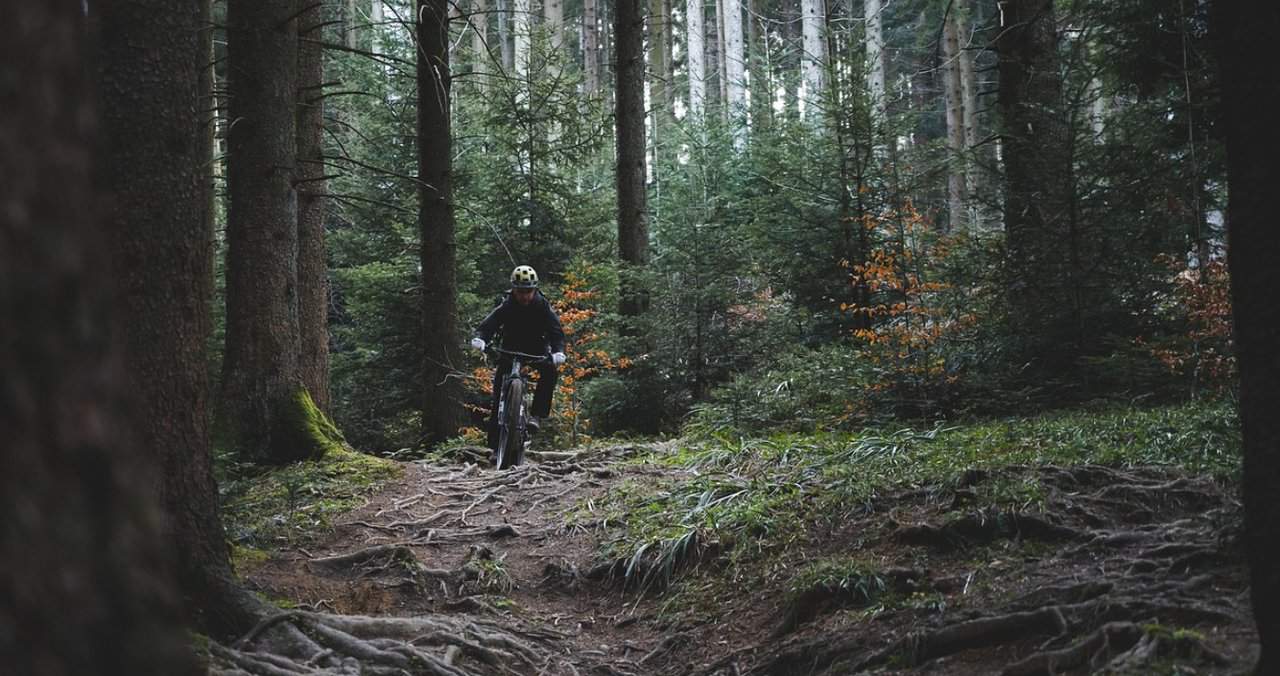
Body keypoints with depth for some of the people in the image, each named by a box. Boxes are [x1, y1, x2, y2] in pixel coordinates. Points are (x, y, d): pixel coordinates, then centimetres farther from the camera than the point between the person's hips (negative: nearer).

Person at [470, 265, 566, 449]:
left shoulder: (543, 306, -16)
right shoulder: (506, 306, -16)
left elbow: (556, 331, -24)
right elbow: (489, 324, -28)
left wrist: (558, 351, -44)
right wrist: (480, 338, -51)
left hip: (536, 350, 0)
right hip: (510, 349, 0)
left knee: (550, 371, -33)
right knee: (500, 392, -10)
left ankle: (536, 415, -25)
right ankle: (494, 442, -4)